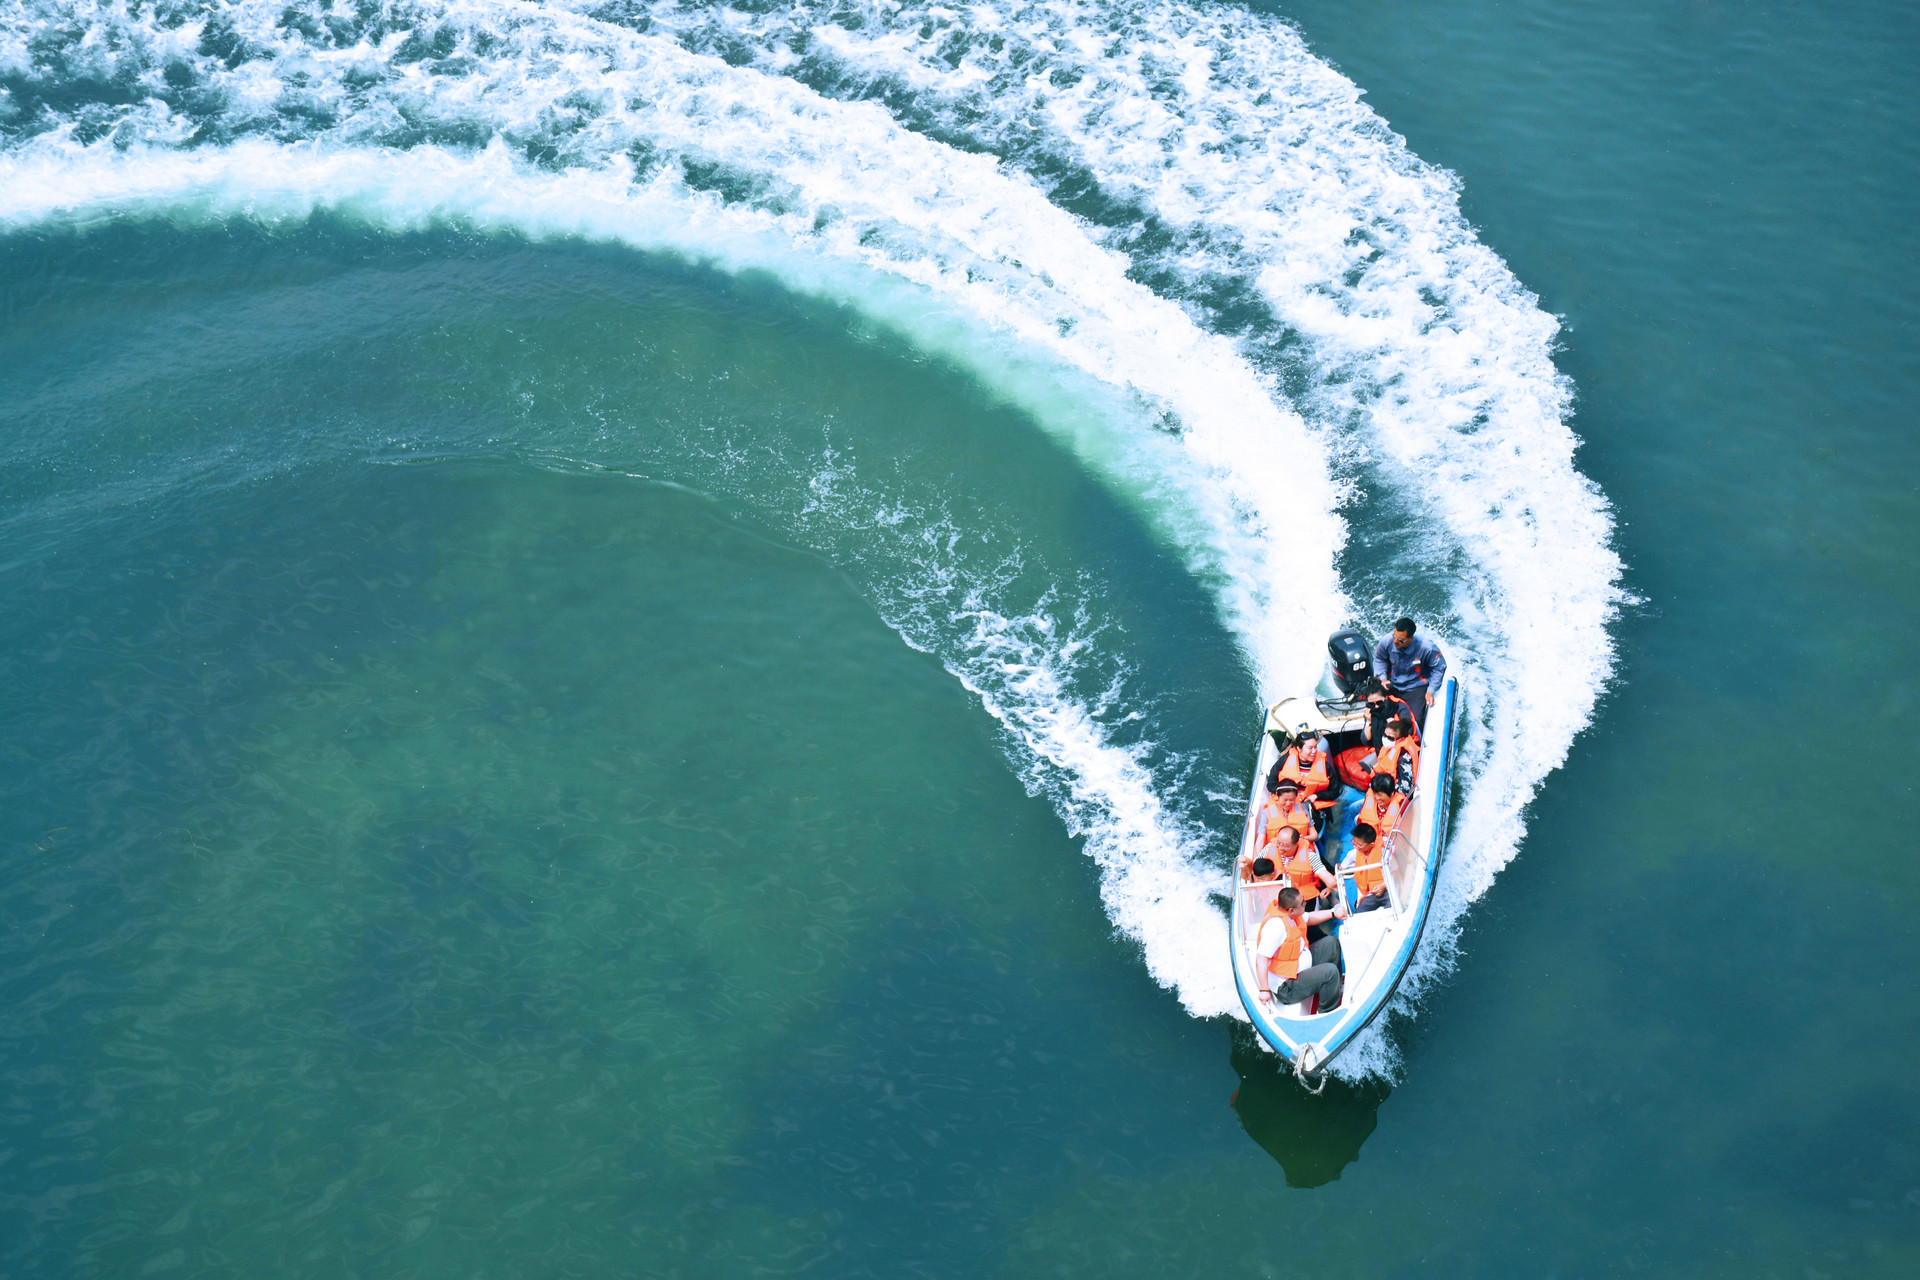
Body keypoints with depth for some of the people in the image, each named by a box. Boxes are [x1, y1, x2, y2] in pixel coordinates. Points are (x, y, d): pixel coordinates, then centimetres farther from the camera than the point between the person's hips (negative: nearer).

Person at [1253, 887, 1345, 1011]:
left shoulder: (1288, 913, -2)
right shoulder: (1275, 925, -32)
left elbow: (1309, 918, 22)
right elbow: (1261, 959, -37)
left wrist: (1333, 913, 11)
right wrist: (1264, 990, -39)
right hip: (1285, 988, -11)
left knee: (1331, 942, 13)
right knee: (1330, 971, -24)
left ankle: (1336, 988, 30)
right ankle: (1327, 1013, 1)